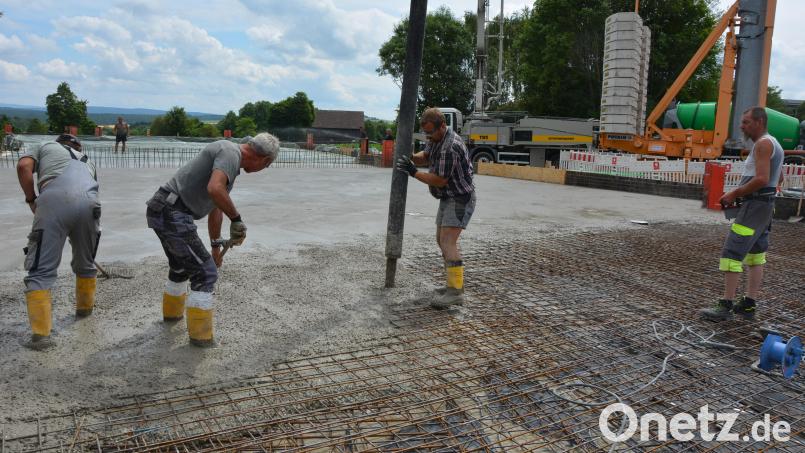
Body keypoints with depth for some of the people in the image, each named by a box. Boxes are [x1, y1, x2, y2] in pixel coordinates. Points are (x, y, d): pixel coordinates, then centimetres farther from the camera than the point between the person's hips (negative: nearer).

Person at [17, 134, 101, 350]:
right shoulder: (87, 160, 41)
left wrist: (31, 200, 19)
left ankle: (41, 333, -6)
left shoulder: (46, 147, 32)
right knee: (85, 264, 25)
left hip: (54, 200, -3)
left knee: (41, 270, 0)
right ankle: (85, 307, 41)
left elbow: (23, 166, 11)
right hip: (88, 202, 3)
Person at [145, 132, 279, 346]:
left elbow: (216, 208, 28)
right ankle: (200, 335, 8)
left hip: (161, 211, 10)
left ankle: (172, 312, 51)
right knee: (205, 272, -1)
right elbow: (215, 189, -32)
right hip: (173, 215, -10)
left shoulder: (229, 157, 19)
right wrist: (237, 219, -18)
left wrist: (216, 246, 34)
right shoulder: (230, 153, -12)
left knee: (181, 266, 30)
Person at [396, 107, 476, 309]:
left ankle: (455, 292, -21)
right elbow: (425, 157, 12)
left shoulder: (450, 147, -26)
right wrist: (410, 158, -8)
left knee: (448, 241, -20)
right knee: (442, 240, 14)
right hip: (448, 199, 10)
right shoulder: (436, 138, 4)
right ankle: (455, 283, 22)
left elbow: (440, 180, -23)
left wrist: (414, 172, -19)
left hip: (460, 199, -10)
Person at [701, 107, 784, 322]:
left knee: (732, 253, -12)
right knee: (755, 256, 10)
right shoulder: (773, 144, 19)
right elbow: (779, 178, 29)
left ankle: (726, 306, -12)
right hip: (764, 206, 11)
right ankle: (748, 305, 14)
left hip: (754, 206, -11)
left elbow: (761, 179, -25)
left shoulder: (763, 143, -14)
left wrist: (734, 194, -16)